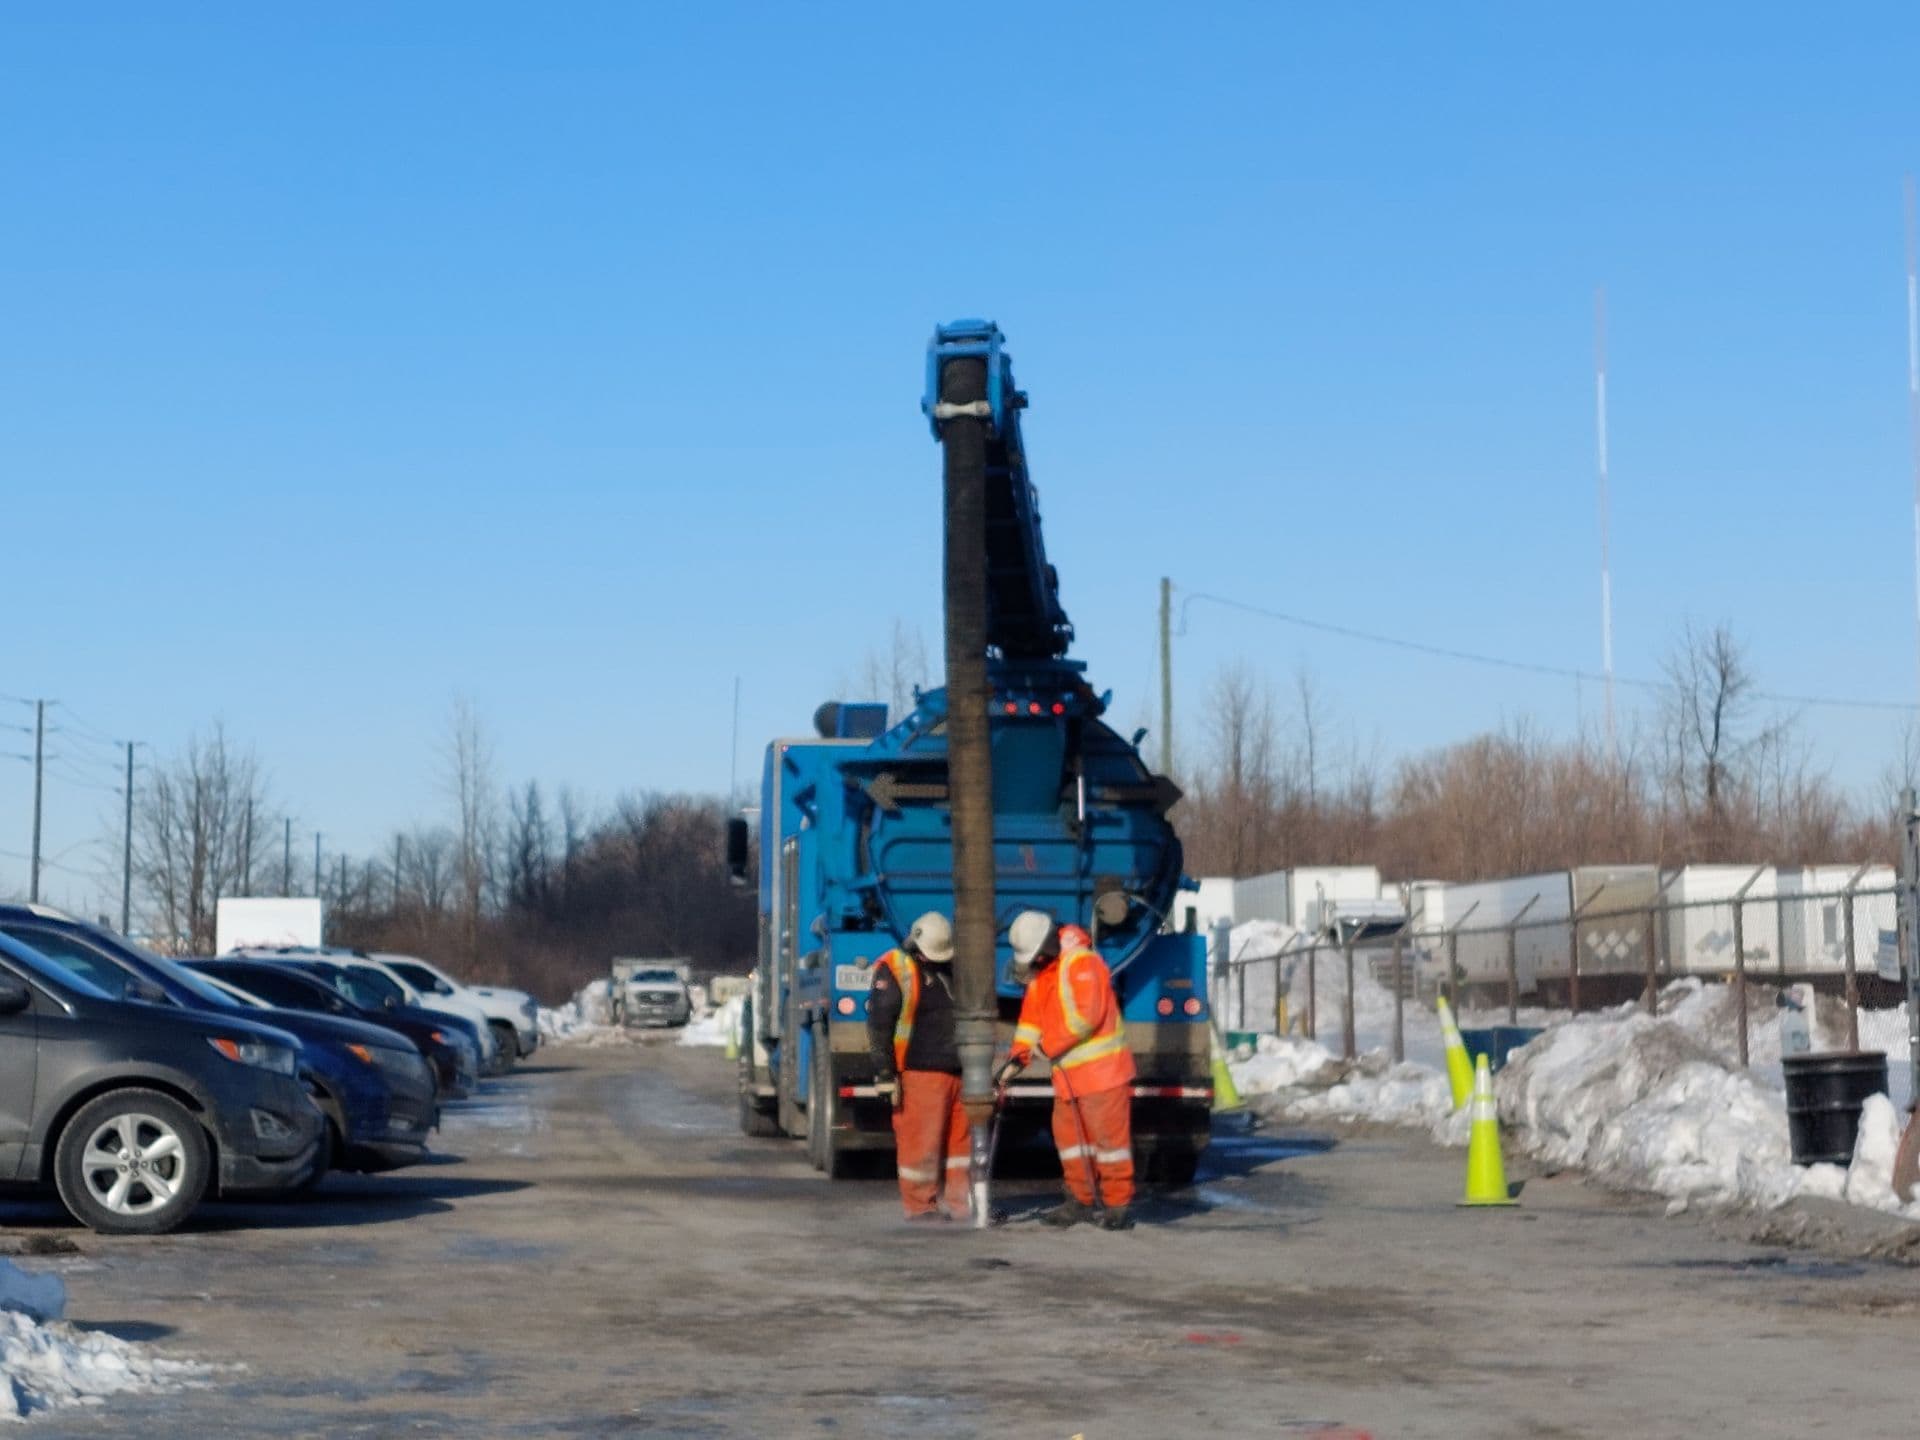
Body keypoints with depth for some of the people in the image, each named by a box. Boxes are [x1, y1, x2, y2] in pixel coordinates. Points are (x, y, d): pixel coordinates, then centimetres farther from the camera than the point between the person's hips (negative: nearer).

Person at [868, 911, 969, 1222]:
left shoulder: (951, 969, 17)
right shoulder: (894, 970, -6)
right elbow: (878, 1026, -11)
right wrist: (886, 1074, -15)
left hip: (957, 1071, 7)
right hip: (920, 1072, -7)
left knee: (960, 1138, 8)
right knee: (920, 1141, -6)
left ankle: (961, 1204, 14)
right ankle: (920, 1206, 2)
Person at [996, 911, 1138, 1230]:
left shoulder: (1081, 962, -15)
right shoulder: (1039, 972, 14)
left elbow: (1087, 1015, -23)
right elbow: (1031, 1016, 13)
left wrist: (1050, 1045, -16)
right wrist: (1019, 1055, -1)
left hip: (1100, 1068, -9)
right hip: (1068, 1072, 9)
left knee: (1108, 1134, -7)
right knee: (1068, 1134, 11)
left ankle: (1119, 1205, -2)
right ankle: (1080, 1201, 21)